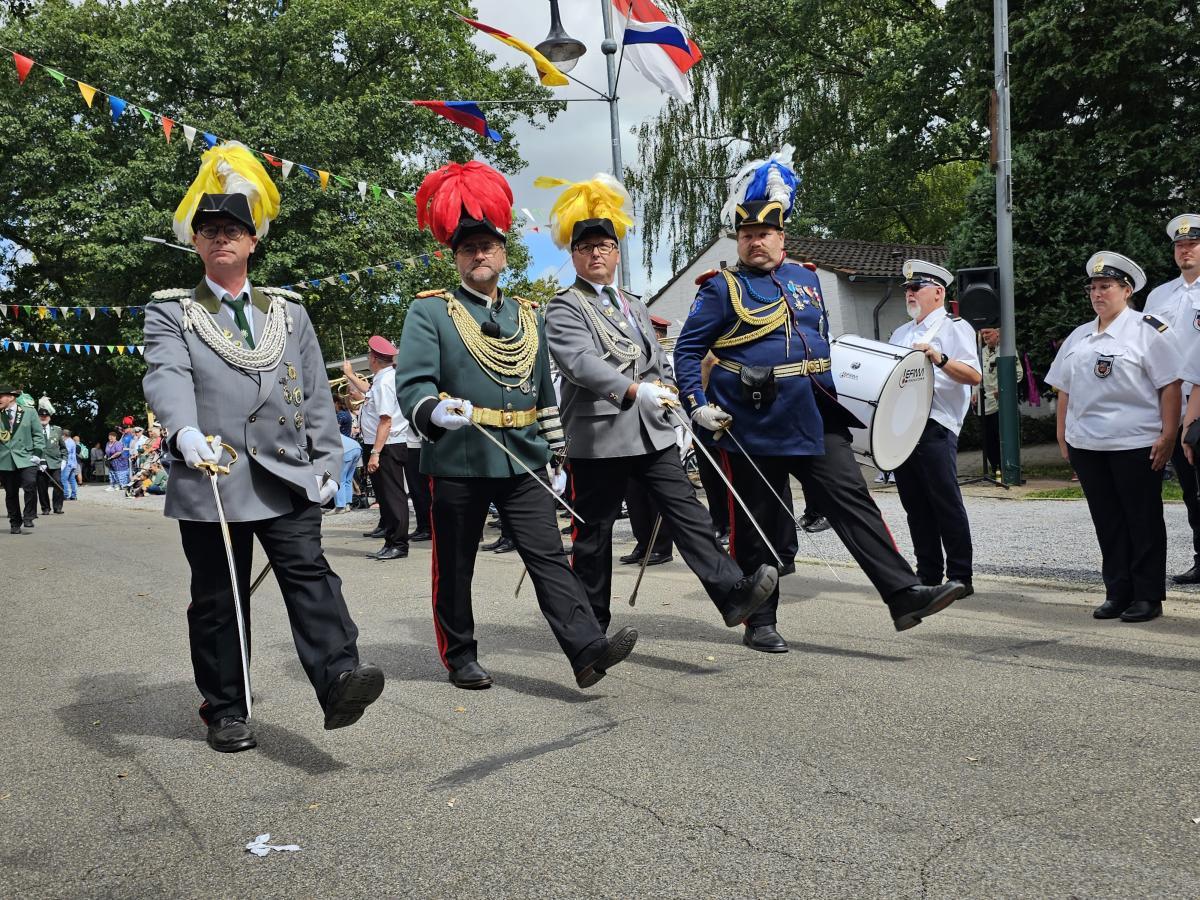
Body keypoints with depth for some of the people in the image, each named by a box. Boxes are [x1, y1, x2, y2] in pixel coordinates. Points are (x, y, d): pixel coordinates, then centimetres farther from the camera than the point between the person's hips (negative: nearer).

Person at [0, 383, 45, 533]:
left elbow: (38, 435, 6)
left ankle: (28, 517, -7)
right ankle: (15, 523, 17)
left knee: (30, 485, -21)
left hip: (26, 459, -2)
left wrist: (37, 453, -4)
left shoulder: (28, 412, 6)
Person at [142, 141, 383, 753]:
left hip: (287, 478, 2)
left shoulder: (287, 312, 14)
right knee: (218, 600, 6)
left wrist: (327, 462, 4)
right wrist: (184, 431, -36)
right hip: (210, 480, -1)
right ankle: (226, 712, 17)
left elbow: (315, 393, 12)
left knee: (309, 574, -12)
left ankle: (339, 678, -21)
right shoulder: (171, 312, 5)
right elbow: (166, 376, -15)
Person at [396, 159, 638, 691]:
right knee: (454, 567, 8)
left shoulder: (527, 315, 16)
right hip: (457, 462, -3)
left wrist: (557, 454, 20)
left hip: (522, 462, 3)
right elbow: (412, 386, -12)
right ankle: (461, 659, 22)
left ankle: (588, 650, -9)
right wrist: (437, 410, -34)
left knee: (549, 554, -4)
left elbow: (545, 393, 21)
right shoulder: (430, 312, 1)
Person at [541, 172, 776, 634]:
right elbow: (581, 362, -20)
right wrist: (634, 391, -32)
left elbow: (660, 364, 26)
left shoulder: (636, 307, 22)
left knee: (687, 511, -6)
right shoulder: (564, 309, -2)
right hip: (597, 437, -5)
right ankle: (591, 626, 15)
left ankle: (732, 593, -12)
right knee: (592, 533, 3)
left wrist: (664, 394, 7)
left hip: (653, 432, 6)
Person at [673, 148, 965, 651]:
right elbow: (687, 349, -2)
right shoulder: (723, 289, -2)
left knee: (853, 502, -4)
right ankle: (759, 624, 16)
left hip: (815, 421, 5)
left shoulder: (805, 278, 14)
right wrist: (697, 404, -13)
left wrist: (841, 393, 20)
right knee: (754, 526, 5)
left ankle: (905, 596, -4)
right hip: (753, 428, -4)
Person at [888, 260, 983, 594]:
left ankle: (960, 577, 3)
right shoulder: (900, 334, 23)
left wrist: (939, 359, -25)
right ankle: (927, 575, 17)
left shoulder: (954, 328, 1)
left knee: (946, 503, -4)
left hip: (935, 428, -7)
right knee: (915, 505, 9)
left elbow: (974, 375, -12)